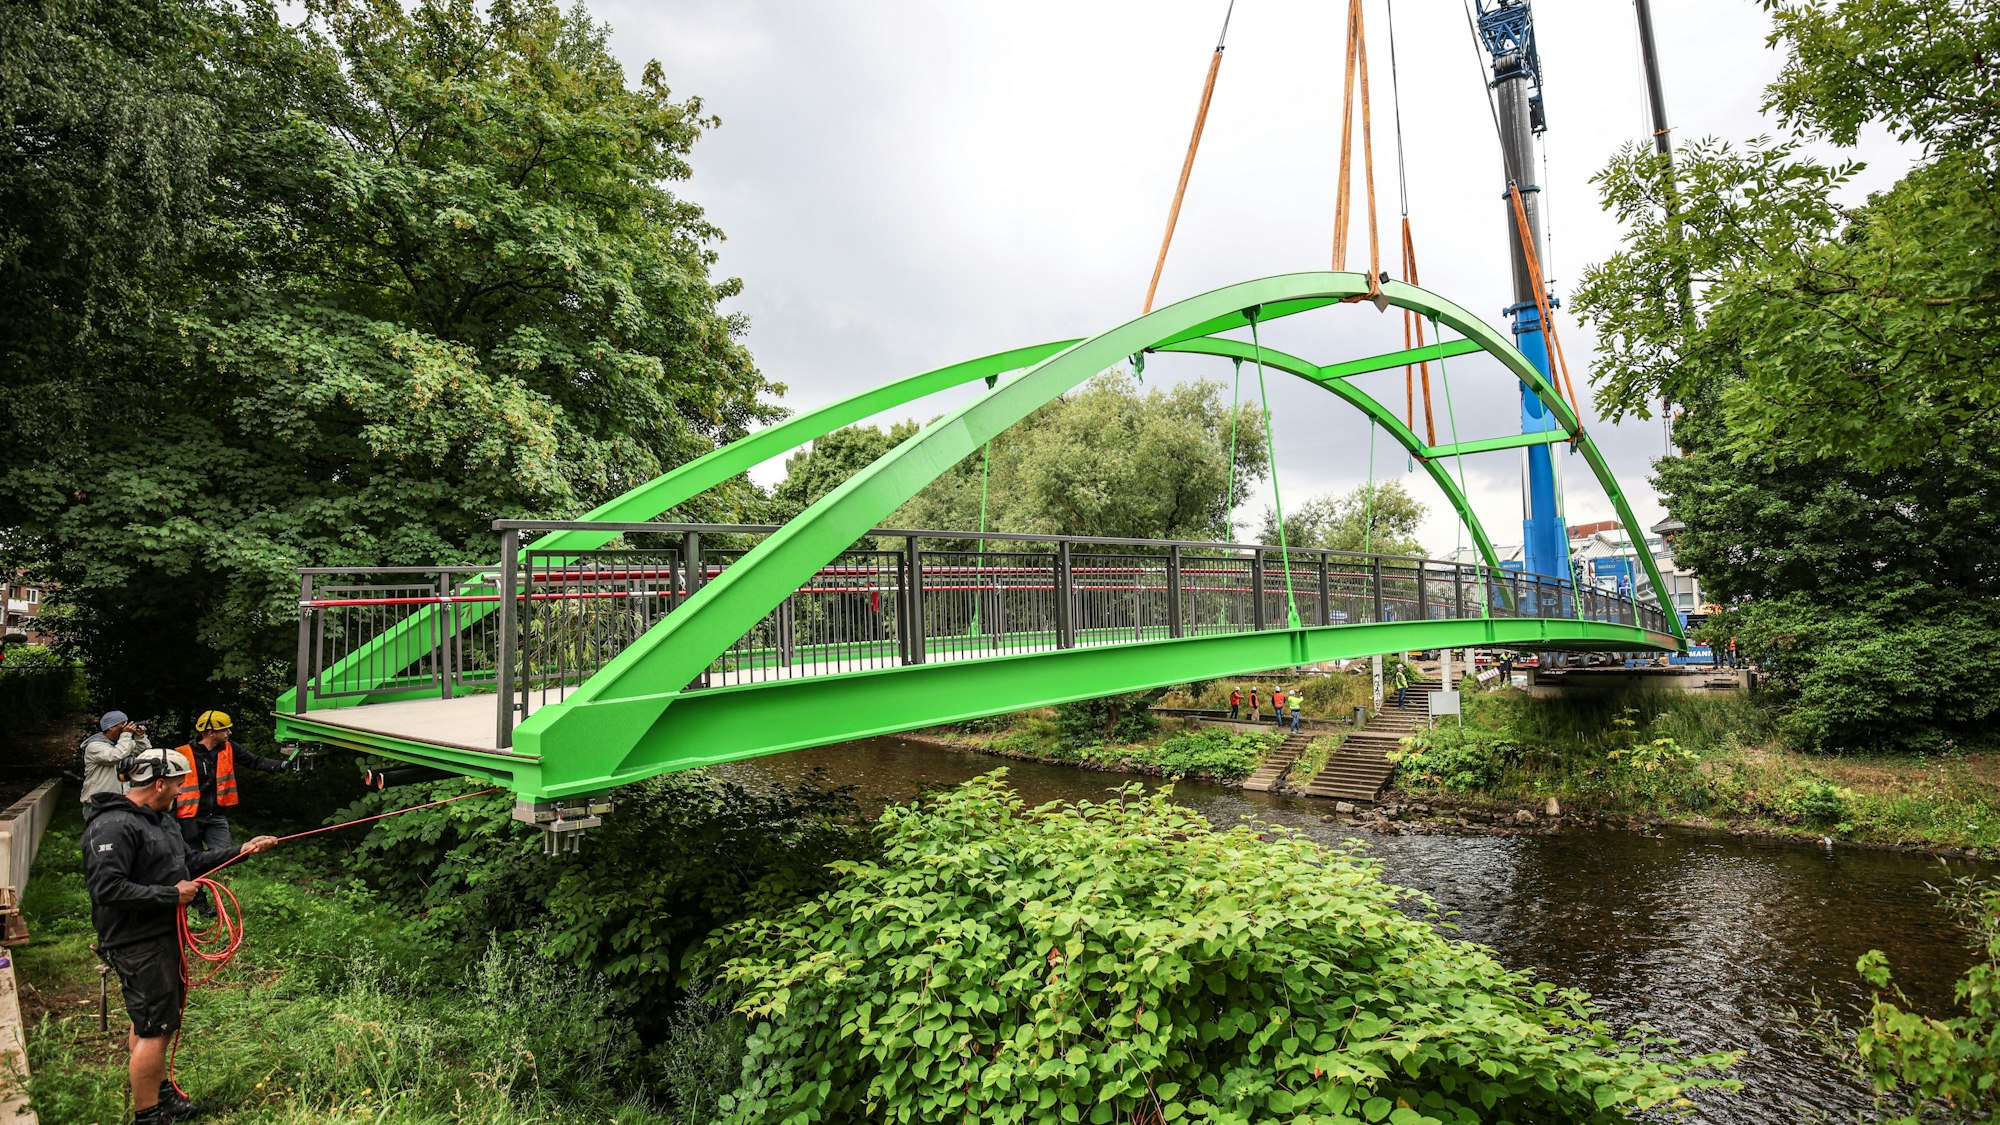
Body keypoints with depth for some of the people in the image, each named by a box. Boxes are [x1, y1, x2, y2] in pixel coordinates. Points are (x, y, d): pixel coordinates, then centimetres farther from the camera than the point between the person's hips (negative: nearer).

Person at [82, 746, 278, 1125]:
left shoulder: (160, 819, 10)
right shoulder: (114, 826, -22)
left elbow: (189, 862, 19)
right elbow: (107, 888, -27)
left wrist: (241, 851, 12)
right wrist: (171, 894, -21)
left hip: (163, 936, 10)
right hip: (137, 945, -10)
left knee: (149, 1021, 23)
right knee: (154, 1029, 0)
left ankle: (162, 1094, 37)